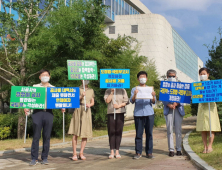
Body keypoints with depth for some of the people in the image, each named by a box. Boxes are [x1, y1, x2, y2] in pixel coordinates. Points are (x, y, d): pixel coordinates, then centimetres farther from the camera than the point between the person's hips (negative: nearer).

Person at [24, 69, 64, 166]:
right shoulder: (35, 87, 15)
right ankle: (34, 158, 1)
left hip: (48, 113, 1)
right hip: (37, 112, -1)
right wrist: (26, 108, -10)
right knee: (36, 136, -4)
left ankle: (45, 158, 9)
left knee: (47, 136, 2)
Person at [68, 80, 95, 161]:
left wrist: (89, 105, -6)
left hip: (87, 112, 3)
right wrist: (81, 97, -17)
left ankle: (81, 153, 6)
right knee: (75, 133, -5)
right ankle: (74, 154, 0)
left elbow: (92, 102, 16)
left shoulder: (91, 90, 16)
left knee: (85, 134, -1)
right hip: (78, 111, -3)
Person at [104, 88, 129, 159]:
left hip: (120, 113, 0)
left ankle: (117, 151, 5)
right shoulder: (108, 91, 10)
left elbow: (126, 101, 4)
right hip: (111, 113, 0)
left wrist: (119, 105, -11)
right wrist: (112, 92, -8)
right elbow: (107, 101, -3)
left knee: (118, 132, 0)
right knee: (111, 132, -2)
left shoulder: (122, 90, 9)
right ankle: (112, 151, 3)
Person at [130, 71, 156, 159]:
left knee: (149, 133, 1)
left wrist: (153, 96, -16)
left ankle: (149, 152, 6)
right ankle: (138, 153, 3)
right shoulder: (134, 89, 11)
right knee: (138, 134, -2)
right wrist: (134, 95, -20)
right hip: (138, 113, -1)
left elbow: (153, 102, 6)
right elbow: (132, 101, 0)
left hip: (149, 113, 1)